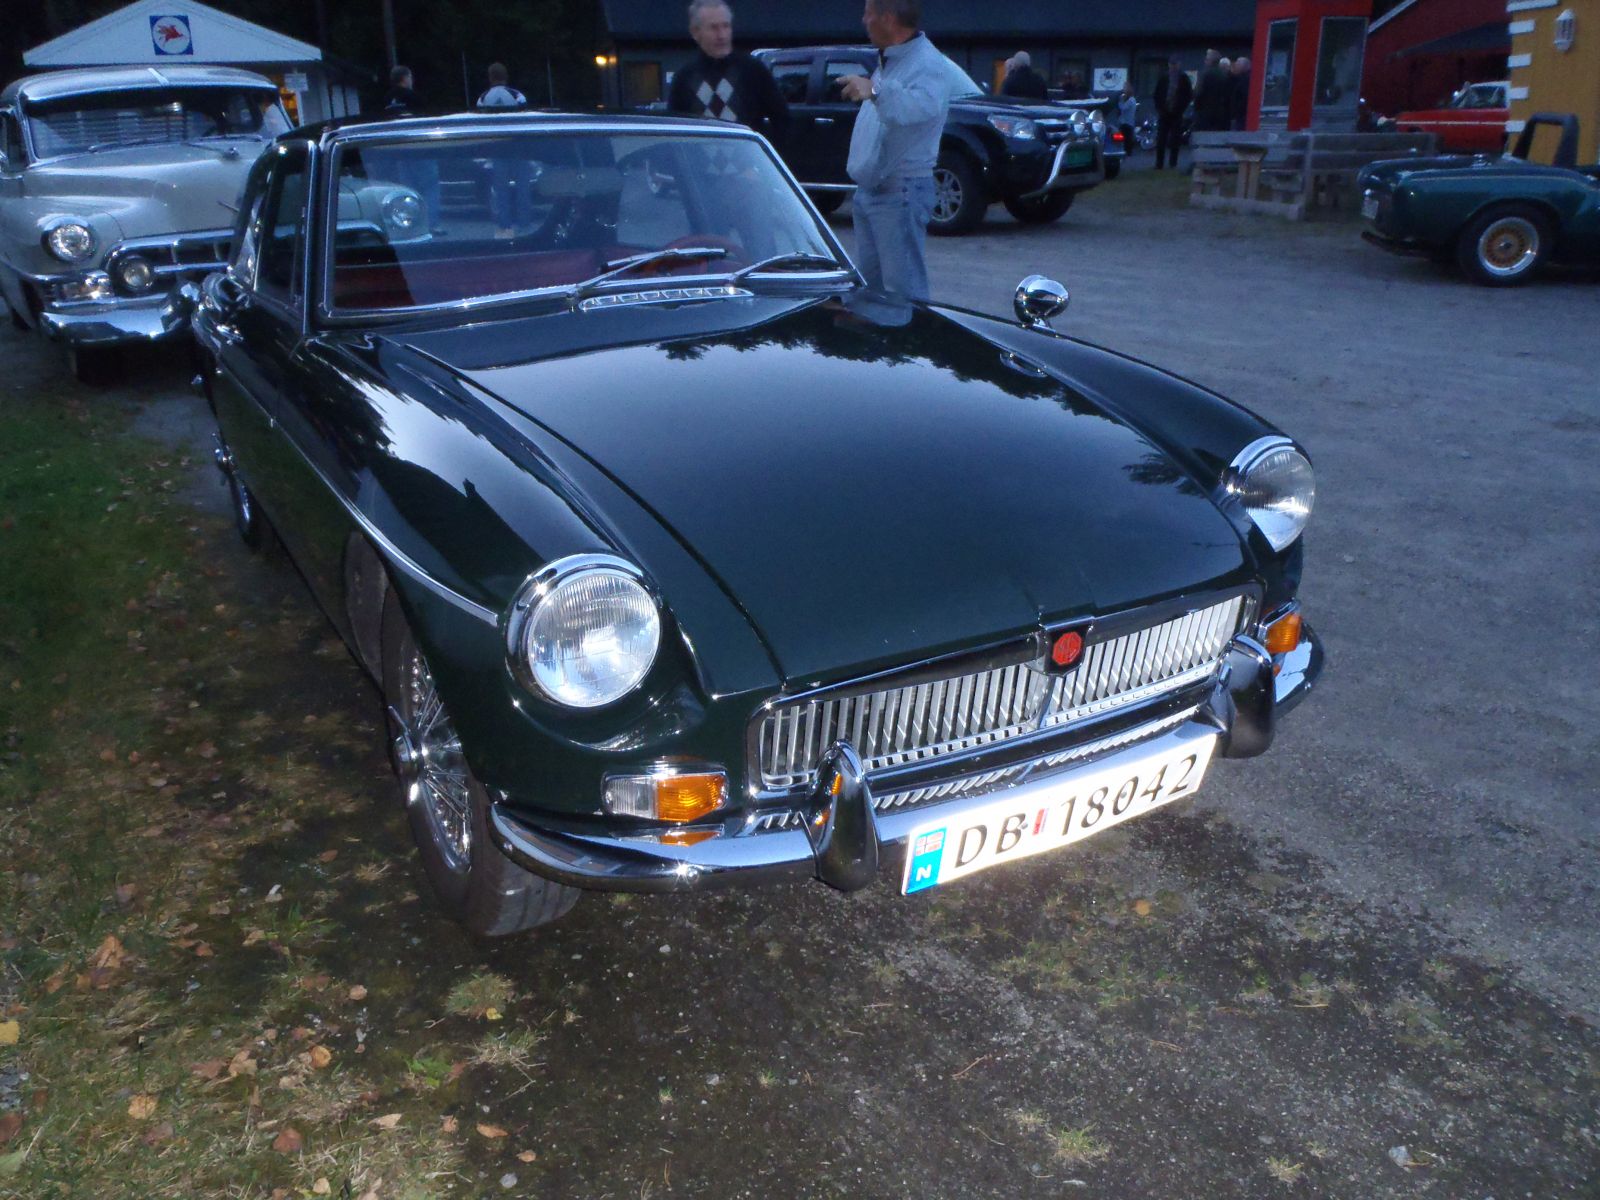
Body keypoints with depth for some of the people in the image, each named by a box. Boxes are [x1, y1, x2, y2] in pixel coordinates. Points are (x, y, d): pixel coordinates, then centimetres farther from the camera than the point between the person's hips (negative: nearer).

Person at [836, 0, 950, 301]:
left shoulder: (928, 64, -17)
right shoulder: (887, 61, 15)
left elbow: (925, 106, -38)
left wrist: (875, 91, -50)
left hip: (899, 194, -10)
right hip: (868, 191, 10)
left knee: (903, 288, -11)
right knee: (869, 283, 15)